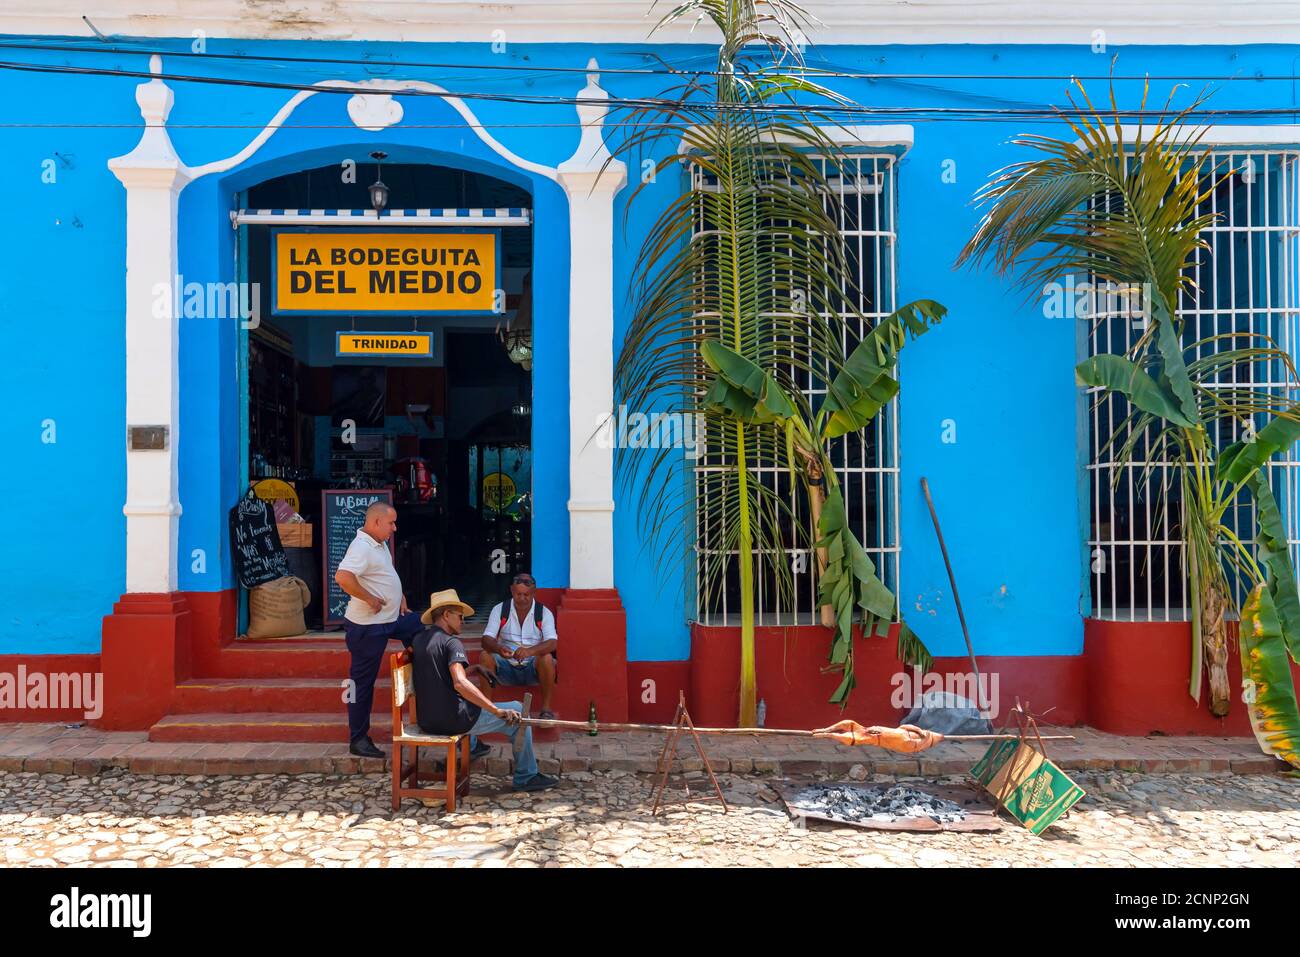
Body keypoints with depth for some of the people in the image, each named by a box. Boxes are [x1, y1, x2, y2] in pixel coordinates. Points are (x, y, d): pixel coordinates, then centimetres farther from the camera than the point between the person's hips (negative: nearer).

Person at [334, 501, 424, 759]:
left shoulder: (380, 543, 7)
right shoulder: (362, 547, -23)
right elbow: (342, 577, -39)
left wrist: (399, 596, 14)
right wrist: (370, 599, -28)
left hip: (392, 618, 10)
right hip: (368, 626, -10)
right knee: (363, 682, 0)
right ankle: (358, 739, 10)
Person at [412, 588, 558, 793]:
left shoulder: (418, 640, 10)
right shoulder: (451, 642, -14)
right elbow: (460, 684, -29)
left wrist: (473, 669, 21)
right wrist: (498, 711, -28)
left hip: (426, 721, 9)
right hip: (453, 721, -8)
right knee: (517, 711, 6)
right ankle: (526, 777, 11)